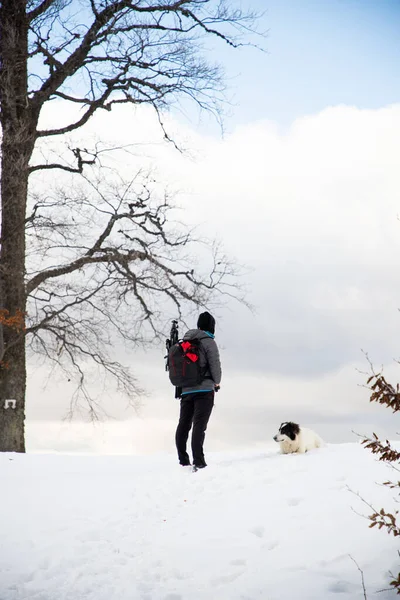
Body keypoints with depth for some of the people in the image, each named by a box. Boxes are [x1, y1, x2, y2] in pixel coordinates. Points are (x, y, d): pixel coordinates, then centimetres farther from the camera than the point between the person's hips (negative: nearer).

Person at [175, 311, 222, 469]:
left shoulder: (184, 342, 11)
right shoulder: (208, 342, -7)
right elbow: (215, 365, -9)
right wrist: (217, 383, 9)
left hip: (186, 390, 6)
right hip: (204, 389, -6)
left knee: (184, 424, 13)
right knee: (199, 425, -9)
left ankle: (183, 460, 18)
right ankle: (198, 461, -16)